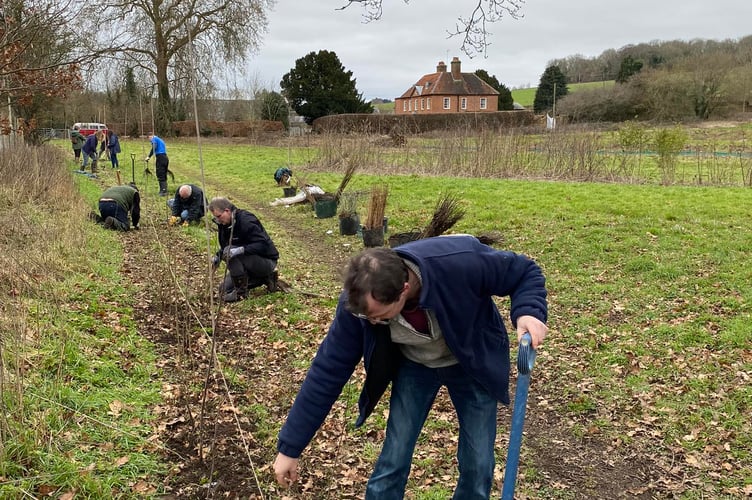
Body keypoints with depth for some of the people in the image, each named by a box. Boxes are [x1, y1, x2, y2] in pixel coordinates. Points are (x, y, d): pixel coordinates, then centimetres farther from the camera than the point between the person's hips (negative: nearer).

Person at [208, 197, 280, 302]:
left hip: (267, 261, -10)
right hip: (248, 261, 10)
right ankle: (263, 278, 13)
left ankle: (241, 291, -15)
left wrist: (240, 250, -41)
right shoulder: (225, 224, 2)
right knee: (224, 290, 8)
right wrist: (218, 256, -5)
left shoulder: (246, 221, -24)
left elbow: (263, 244, -31)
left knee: (232, 253, -30)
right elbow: (225, 246, 16)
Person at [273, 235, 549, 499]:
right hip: (414, 365, 1)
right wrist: (289, 447, -16)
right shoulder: (358, 302, -30)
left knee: (478, 462, 4)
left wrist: (529, 311, -43)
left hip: (472, 363, -1)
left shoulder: (462, 262, -39)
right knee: (394, 457, -1)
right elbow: (327, 371, -21)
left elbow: (525, 272, -20)